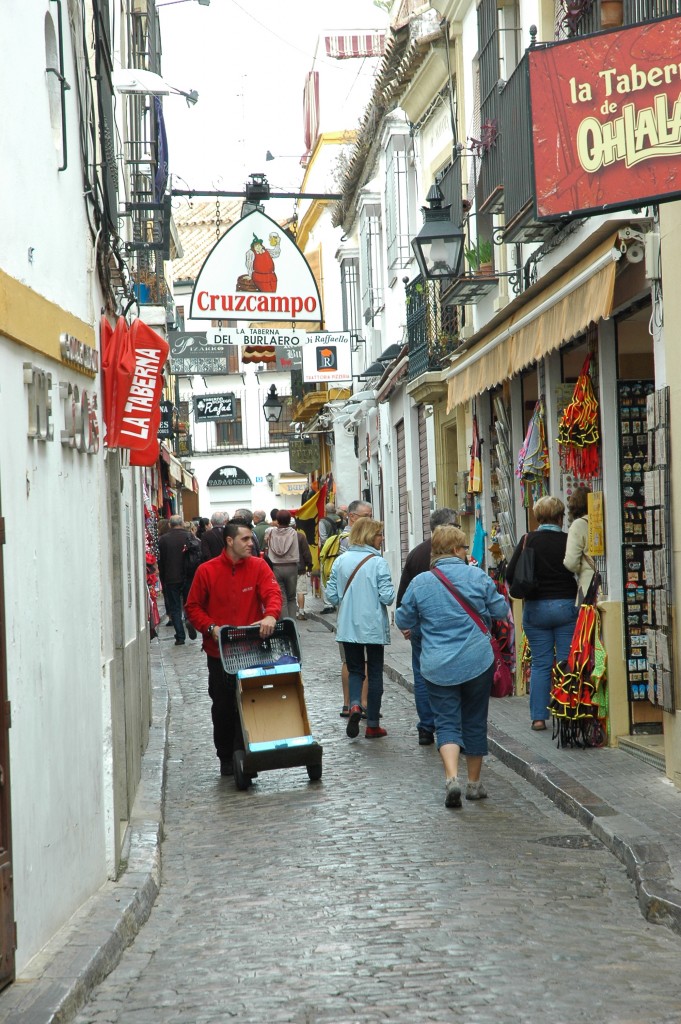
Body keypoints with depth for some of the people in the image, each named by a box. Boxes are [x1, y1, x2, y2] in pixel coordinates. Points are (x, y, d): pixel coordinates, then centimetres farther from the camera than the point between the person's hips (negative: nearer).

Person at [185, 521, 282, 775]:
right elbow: (193, 607, 3)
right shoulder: (207, 571, -2)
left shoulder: (258, 567, 1)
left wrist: (270, 615, -33)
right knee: (222, 707, 8)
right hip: (219, 652, 0)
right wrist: (211, 627, -13)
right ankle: (226, 759, 22)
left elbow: (272, 593, -12)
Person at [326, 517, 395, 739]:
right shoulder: (378, 563, -13)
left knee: (355, 670, 17)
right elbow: (387, 596, -17)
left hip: (348, 627, 3)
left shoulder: (340, 561, -1)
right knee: (375, 673, 9)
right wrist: (390, 593, 5)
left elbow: (332, 594, 1)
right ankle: (373, 725, 12)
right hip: (374, 627, -3)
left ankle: (354, 705, -11)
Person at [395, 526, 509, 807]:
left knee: (447, 722, 2)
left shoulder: (419, 583, -3)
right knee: (475, 721, 14)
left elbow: (404, 621, 6)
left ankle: (452, 777, -20)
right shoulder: (477, 576, -5)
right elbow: (501, 610, 2)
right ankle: (474, 783, 23)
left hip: (438, 668, 0)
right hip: (477, 662, 0)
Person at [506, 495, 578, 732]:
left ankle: (538, 717, 7)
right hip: (566, 606, -2)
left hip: (535, 609, 2)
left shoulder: (528, 541, -3)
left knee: (540, 664, 8)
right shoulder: (568, 541, -6)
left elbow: (510, 576, -2)